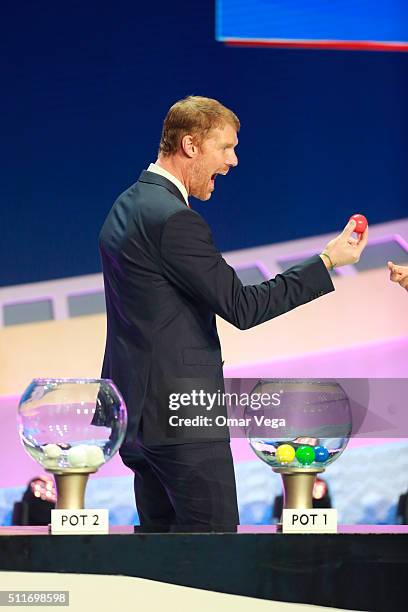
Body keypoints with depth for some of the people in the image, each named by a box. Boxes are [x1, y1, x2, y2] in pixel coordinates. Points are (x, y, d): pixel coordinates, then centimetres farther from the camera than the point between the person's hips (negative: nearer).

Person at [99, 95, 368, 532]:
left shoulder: (126, 206, 13)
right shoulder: (173, 219, -18)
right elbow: (242, 308, -18)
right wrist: (327, 262, -13)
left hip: (133, 409, 10)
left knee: (161, 533, 13)